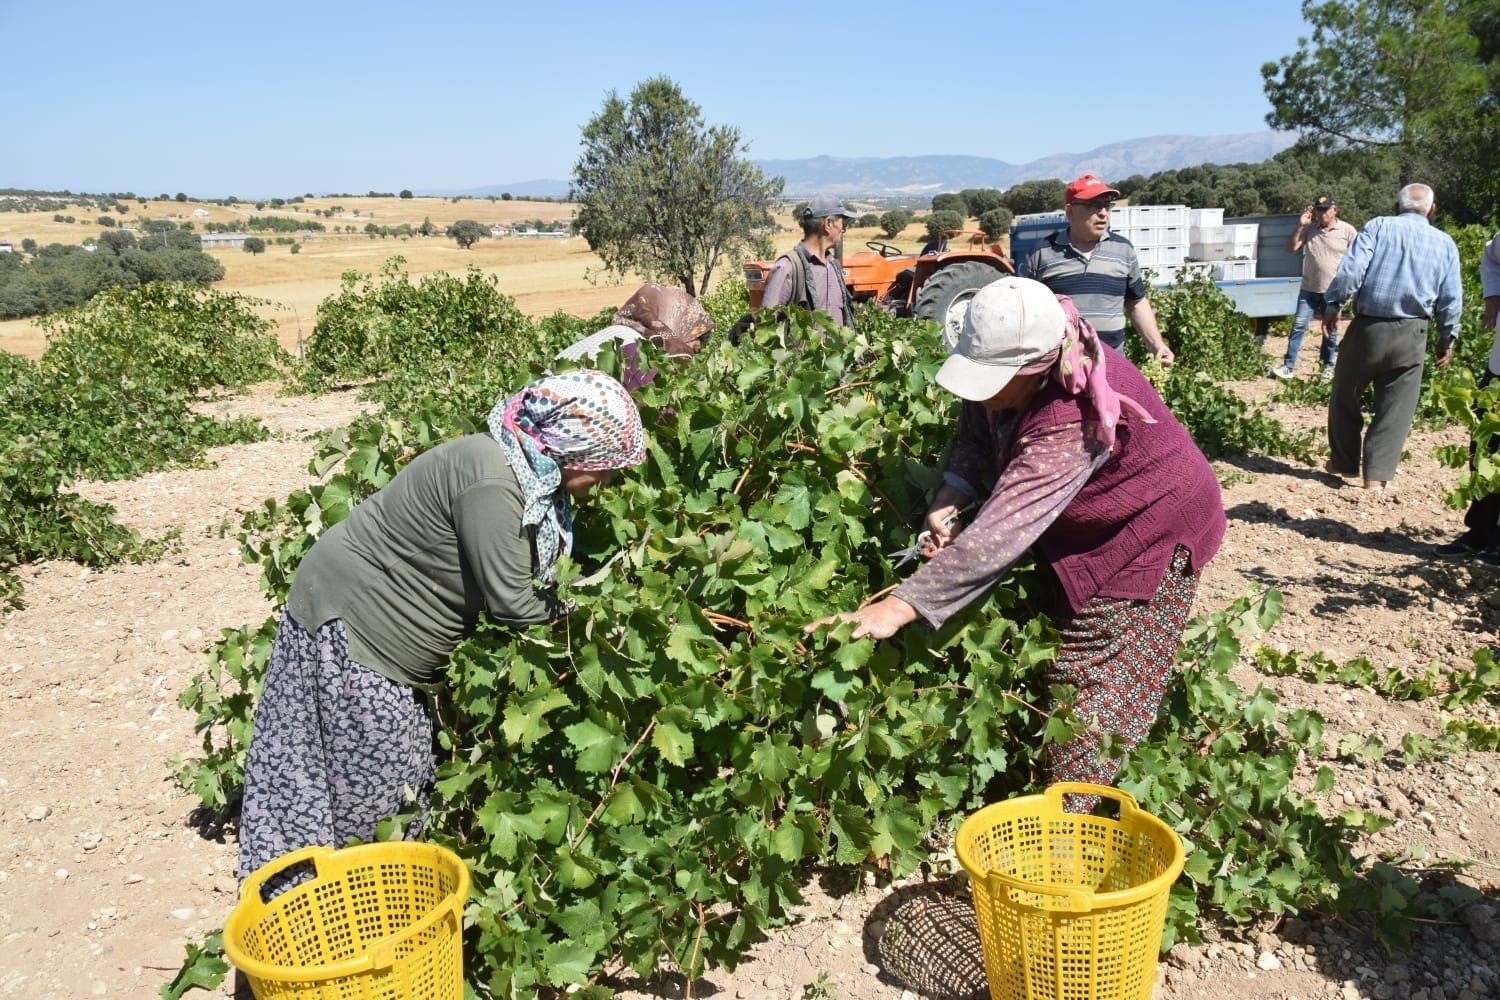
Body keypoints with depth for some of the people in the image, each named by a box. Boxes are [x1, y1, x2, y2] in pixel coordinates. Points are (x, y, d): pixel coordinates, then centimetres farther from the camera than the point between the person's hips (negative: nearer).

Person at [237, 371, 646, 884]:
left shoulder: (528, 476, -1)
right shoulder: (492, 483, -31)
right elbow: (511, 604, -26)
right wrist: (570, 611, -8)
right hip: (348, 622, -10)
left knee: (404, 775, 15)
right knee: (370, 787, 1)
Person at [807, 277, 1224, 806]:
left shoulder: (1072, 421, -41)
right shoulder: (1009, 365, -17)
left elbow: (999, 534, -46)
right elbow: (976, 431, -2)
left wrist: (898, 608, -48)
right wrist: (952, 495, -24)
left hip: (1152, 533, -8)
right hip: (1089, 526, 8)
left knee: (1096, 699, -3)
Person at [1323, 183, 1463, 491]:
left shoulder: (1378, 227, 0)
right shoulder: (1445, 243, 9)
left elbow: (1350, 270, -13)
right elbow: (1451, 299, 8)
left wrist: (1332, 305, -5)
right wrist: (1447, 338, 18)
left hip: (1368, 327, -2)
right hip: (1412, 335, 2)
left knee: (1345, 398, 15)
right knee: (1395, 409, 6)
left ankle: (1344, 463, 25)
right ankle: (1376, 475, 1)